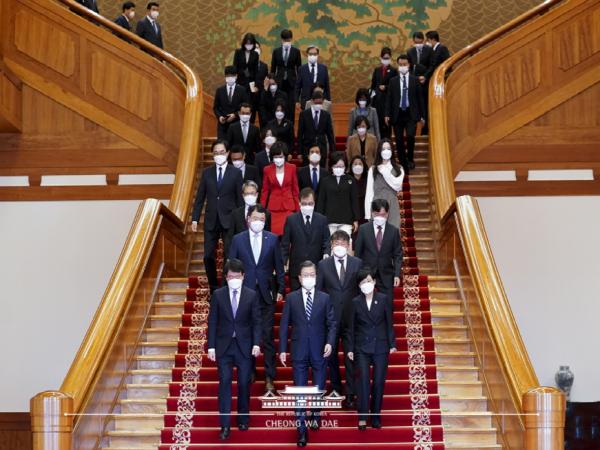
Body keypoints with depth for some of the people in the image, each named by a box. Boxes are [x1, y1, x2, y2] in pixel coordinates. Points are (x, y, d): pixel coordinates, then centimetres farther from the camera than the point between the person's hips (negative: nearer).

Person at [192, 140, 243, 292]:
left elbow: (240, 198, 0)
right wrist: (195, 219, 2)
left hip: (229, 220, -2)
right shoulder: (207, 172, 7)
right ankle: (214, 289, 16)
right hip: (211, 220, 3)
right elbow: (200, 197, 8)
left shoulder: (236, 173, 0)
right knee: (208, 257, 1)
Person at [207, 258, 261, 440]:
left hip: (245, 346, 0)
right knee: (225, 384, -4)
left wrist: (256, 343, -9)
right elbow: (212, 322, 1)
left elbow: (256, 322, 1)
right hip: (224, 345, 0)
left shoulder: (252, 295, 1)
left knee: (244, 384, 7)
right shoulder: (218, 295, 1)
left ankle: (243, 419, 24)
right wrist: (211, 346, -4)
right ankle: (225, 425, -2)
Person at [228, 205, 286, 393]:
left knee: (267, 337, 0)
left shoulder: (272, 239, 4)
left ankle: (269, 377, 6)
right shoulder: (238, 239, 3)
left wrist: (281, 289, 1)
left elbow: (279, 267, 6)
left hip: (266, 294, 0)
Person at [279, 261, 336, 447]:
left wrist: (330, 342, -13)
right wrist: (282, 349, -2)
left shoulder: (325, 298, 3)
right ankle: (302, 431, 7)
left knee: (319, 390, 10)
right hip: (299, 352, -1)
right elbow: (284, 325, 3)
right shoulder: (291, 298, 2)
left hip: (319, 351, 1)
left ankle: (315, 416, 38)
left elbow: (331, 323, 2)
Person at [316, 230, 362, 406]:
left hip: (351, 316, -1)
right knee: (331, 354, 11)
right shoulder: (323, 265, 0)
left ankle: (350, 393, 6)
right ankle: (336, 388, 26)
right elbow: (318, 290, 3)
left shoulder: (357, 263, 1)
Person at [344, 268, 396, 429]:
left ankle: (376, 416, 14)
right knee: (363, 381, -8)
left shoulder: (383, 299, -1)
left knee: (379, 382, 3)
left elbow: (389, 323, 4)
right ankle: (362, 417, -5)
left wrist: (392, 343, 2)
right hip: (362, 348, 0)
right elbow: (350, 327, 3)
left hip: (380, 346, 1)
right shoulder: (355, 302, 0)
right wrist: (349, 348, 0)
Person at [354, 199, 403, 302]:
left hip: (386, 275, 1)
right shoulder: (363, 229, -1)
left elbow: (397, 255, 3)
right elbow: (357, 253, 3)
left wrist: (397, 274, -6)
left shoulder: (394, 231, 2)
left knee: (388, 304, -1)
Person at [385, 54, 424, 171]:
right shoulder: (393, 81, 7)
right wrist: (387, 114, -4)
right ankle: (403, 165, 14)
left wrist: (422, 115, 4)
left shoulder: (415, 80, 5)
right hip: (397, 114, 2)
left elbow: (420, 98, 7)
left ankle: (410, 159, 2)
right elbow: (389, 98, 6)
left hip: (411, 114, -2)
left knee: (410, 136, -20)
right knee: (399, 141, 3)